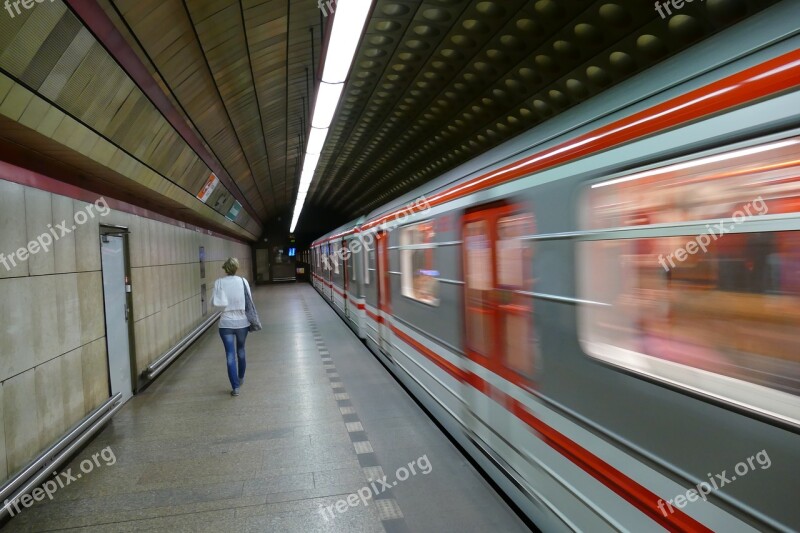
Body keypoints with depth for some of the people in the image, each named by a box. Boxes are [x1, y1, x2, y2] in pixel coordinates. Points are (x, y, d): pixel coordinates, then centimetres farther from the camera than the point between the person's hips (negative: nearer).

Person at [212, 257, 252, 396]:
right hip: (242, 322, 2)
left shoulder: (219, 283, -8)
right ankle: (241, 379, 39)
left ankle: (235, 387, 2)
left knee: (230, 355, 3)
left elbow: (216, 303, -11)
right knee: (241, 351, 22)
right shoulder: (243, 281, -5)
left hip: (226, 323, -2)